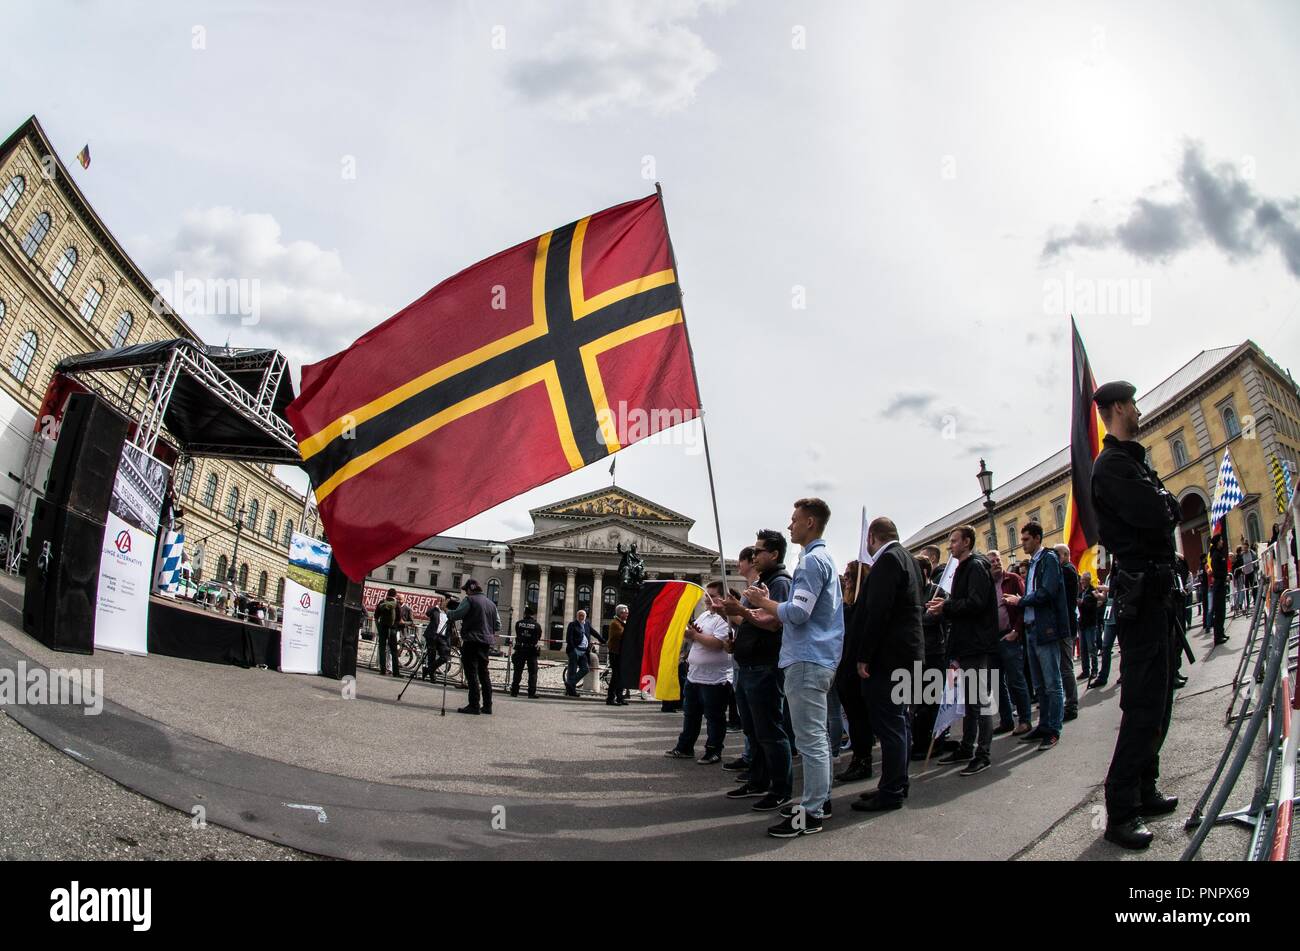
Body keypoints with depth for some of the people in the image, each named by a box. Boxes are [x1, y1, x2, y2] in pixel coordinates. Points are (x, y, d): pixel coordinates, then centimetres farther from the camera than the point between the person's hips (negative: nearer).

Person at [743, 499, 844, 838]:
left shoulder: (812, 560, -14)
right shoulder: (825, 558, 20)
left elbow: (798, 612, -22)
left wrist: (763, 601, -7)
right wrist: (767, 607, 14)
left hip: (807, 661, -11)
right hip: (819, 658, 11)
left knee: (811, 739, -7)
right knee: (817, 736, 16)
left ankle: (811, 813, -2)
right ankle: (820, 800, 24)